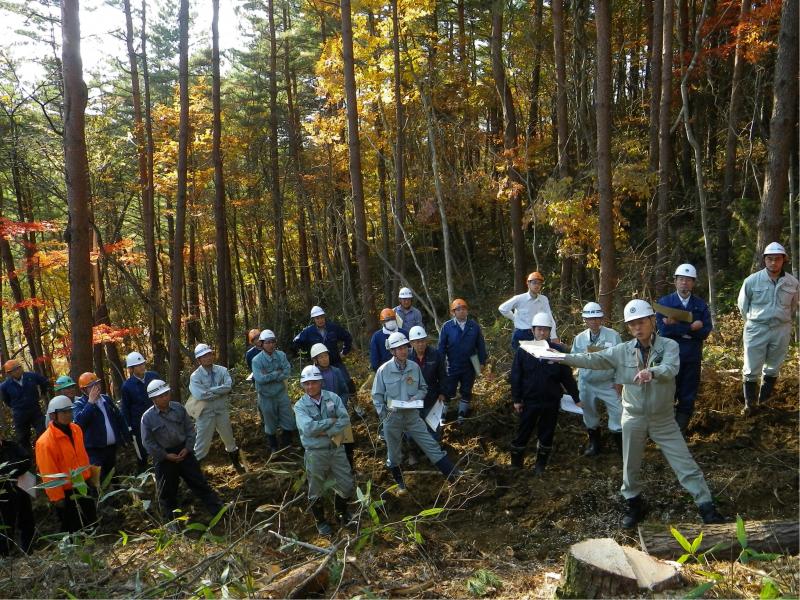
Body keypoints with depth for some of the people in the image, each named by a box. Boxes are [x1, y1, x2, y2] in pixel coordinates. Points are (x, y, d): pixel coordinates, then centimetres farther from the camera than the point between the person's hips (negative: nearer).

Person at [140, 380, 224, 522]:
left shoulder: (179, 408, -4)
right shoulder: (147, 417, -12)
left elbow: (190, 429, 3)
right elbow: (148, 442, -8)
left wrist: (187, 448, -7)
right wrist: (166, 455, -12)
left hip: (183, 451, 2)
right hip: (164, 457, -2)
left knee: (199, 482, 6)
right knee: (167, 491, 11)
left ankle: (219, 510, 13)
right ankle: (170, 519, 29)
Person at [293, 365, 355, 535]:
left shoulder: (333, 398, -4)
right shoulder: (300, 406, -11)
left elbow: (345, 419, -13)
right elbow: (308, 428, -25)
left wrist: (326, 432, -23)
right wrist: (331, 421, -18)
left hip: (337, 449, 2)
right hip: (315, 453, -2)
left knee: (346, 485, 13)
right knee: (316, 491, 12)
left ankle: (341, 511, 41)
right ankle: (320, 521, 36)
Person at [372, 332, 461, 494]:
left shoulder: (414, 367, -5)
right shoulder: (383, 370, -12)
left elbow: (423, 388, 9)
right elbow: (377, 395, -3)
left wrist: (417, 397, -11)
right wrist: (384, 415, -8)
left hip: (412, 415, 1)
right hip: (392, 417, -1)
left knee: (431, 445, 0)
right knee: (394, 453, 14)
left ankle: (454, 475, 4)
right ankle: (399, 483, 35)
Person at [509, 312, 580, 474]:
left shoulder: (558, 350, -7)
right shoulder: (523, 350, -7)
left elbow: (567, 376, -1)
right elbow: (515, 376, -2)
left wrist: (576, 398, 3)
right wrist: (516, 399, -2)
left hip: (551, 402, 1)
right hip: (529, 401, 0)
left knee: (547, 434, 12)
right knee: (523, 432, 8)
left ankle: (541, 464, 31)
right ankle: (515, 464, 24)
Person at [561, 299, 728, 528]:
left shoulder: (669, 345, -11)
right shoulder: (623, 350, -4)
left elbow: (670, 368, -30)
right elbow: (593, 359, -7)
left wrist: (651, 371, -51)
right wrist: (561, 357, -17)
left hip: (663, 418, -2)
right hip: (633, 417, 2)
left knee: (685, 464, 1)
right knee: (630, 466, 15)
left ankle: (706, 507, 15)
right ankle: (635, 505, 36)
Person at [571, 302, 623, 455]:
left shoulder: (613, 335, -9)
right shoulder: (579, 338, -1)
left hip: (609, 383, -3)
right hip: (587, 384, 3)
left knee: (617, 413, 0)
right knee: (590, 413, 16)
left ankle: (621, 444, 19)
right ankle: (594, 443, 36)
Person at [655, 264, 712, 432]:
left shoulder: (701, 305, 5)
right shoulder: (664, 302, -1)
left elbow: (705, 331, -6)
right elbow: (663, 330, -14)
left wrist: (677, 327, -17)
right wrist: (690, 327, -18)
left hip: (693, 357, 2)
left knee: (688, 397, 10)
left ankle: (681, 433, 23)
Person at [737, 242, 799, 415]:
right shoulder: (752, 280, -9)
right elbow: (743, 305, 6)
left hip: (781, 331, 2)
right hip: (756, 330, -2)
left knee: (773, 368, 14)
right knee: (752, 369, 1)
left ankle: (764, 400, 28)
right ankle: (749, 403, 14)